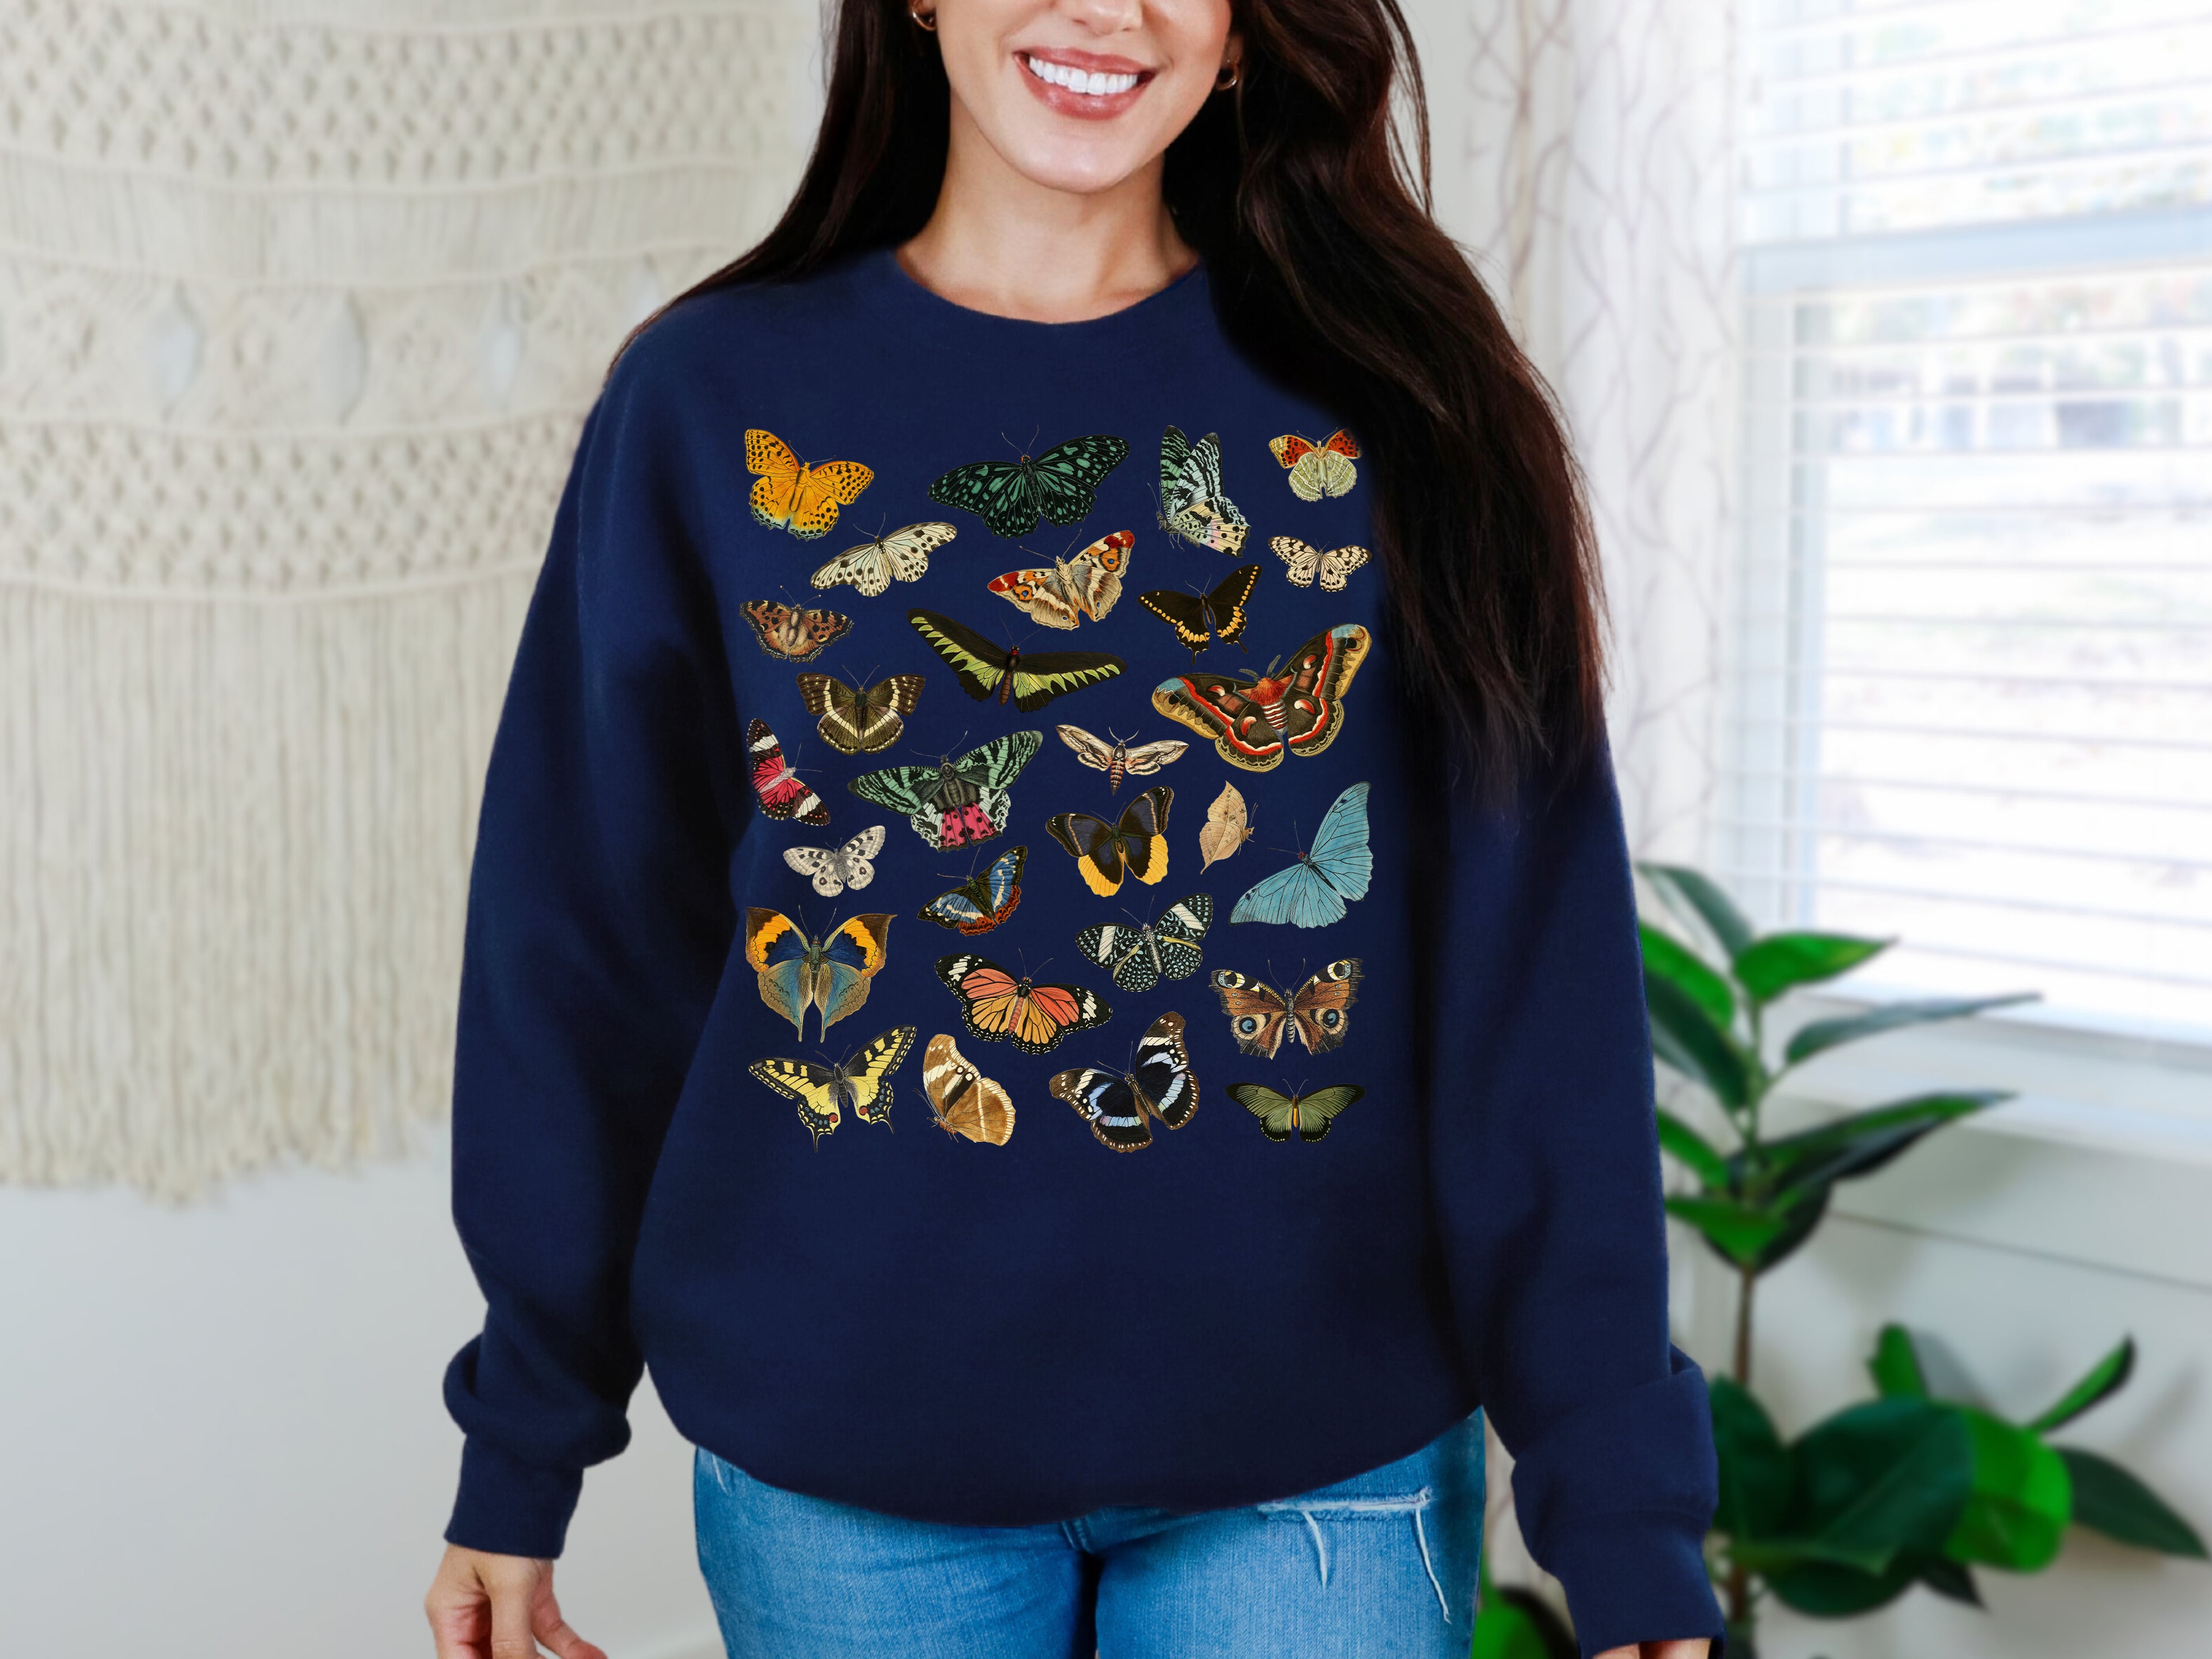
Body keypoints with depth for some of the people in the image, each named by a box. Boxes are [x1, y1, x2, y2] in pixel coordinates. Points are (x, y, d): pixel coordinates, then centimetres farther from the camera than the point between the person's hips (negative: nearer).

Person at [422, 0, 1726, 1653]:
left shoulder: (1388, 401, -2)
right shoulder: (711, 401, -1)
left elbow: (1538, 974, -4)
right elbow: (590, 947, 3)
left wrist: (1623, 1517, -7)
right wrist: (522, 1452, 6)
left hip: (1321, 1462, 0)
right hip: (836, 1474, 1)